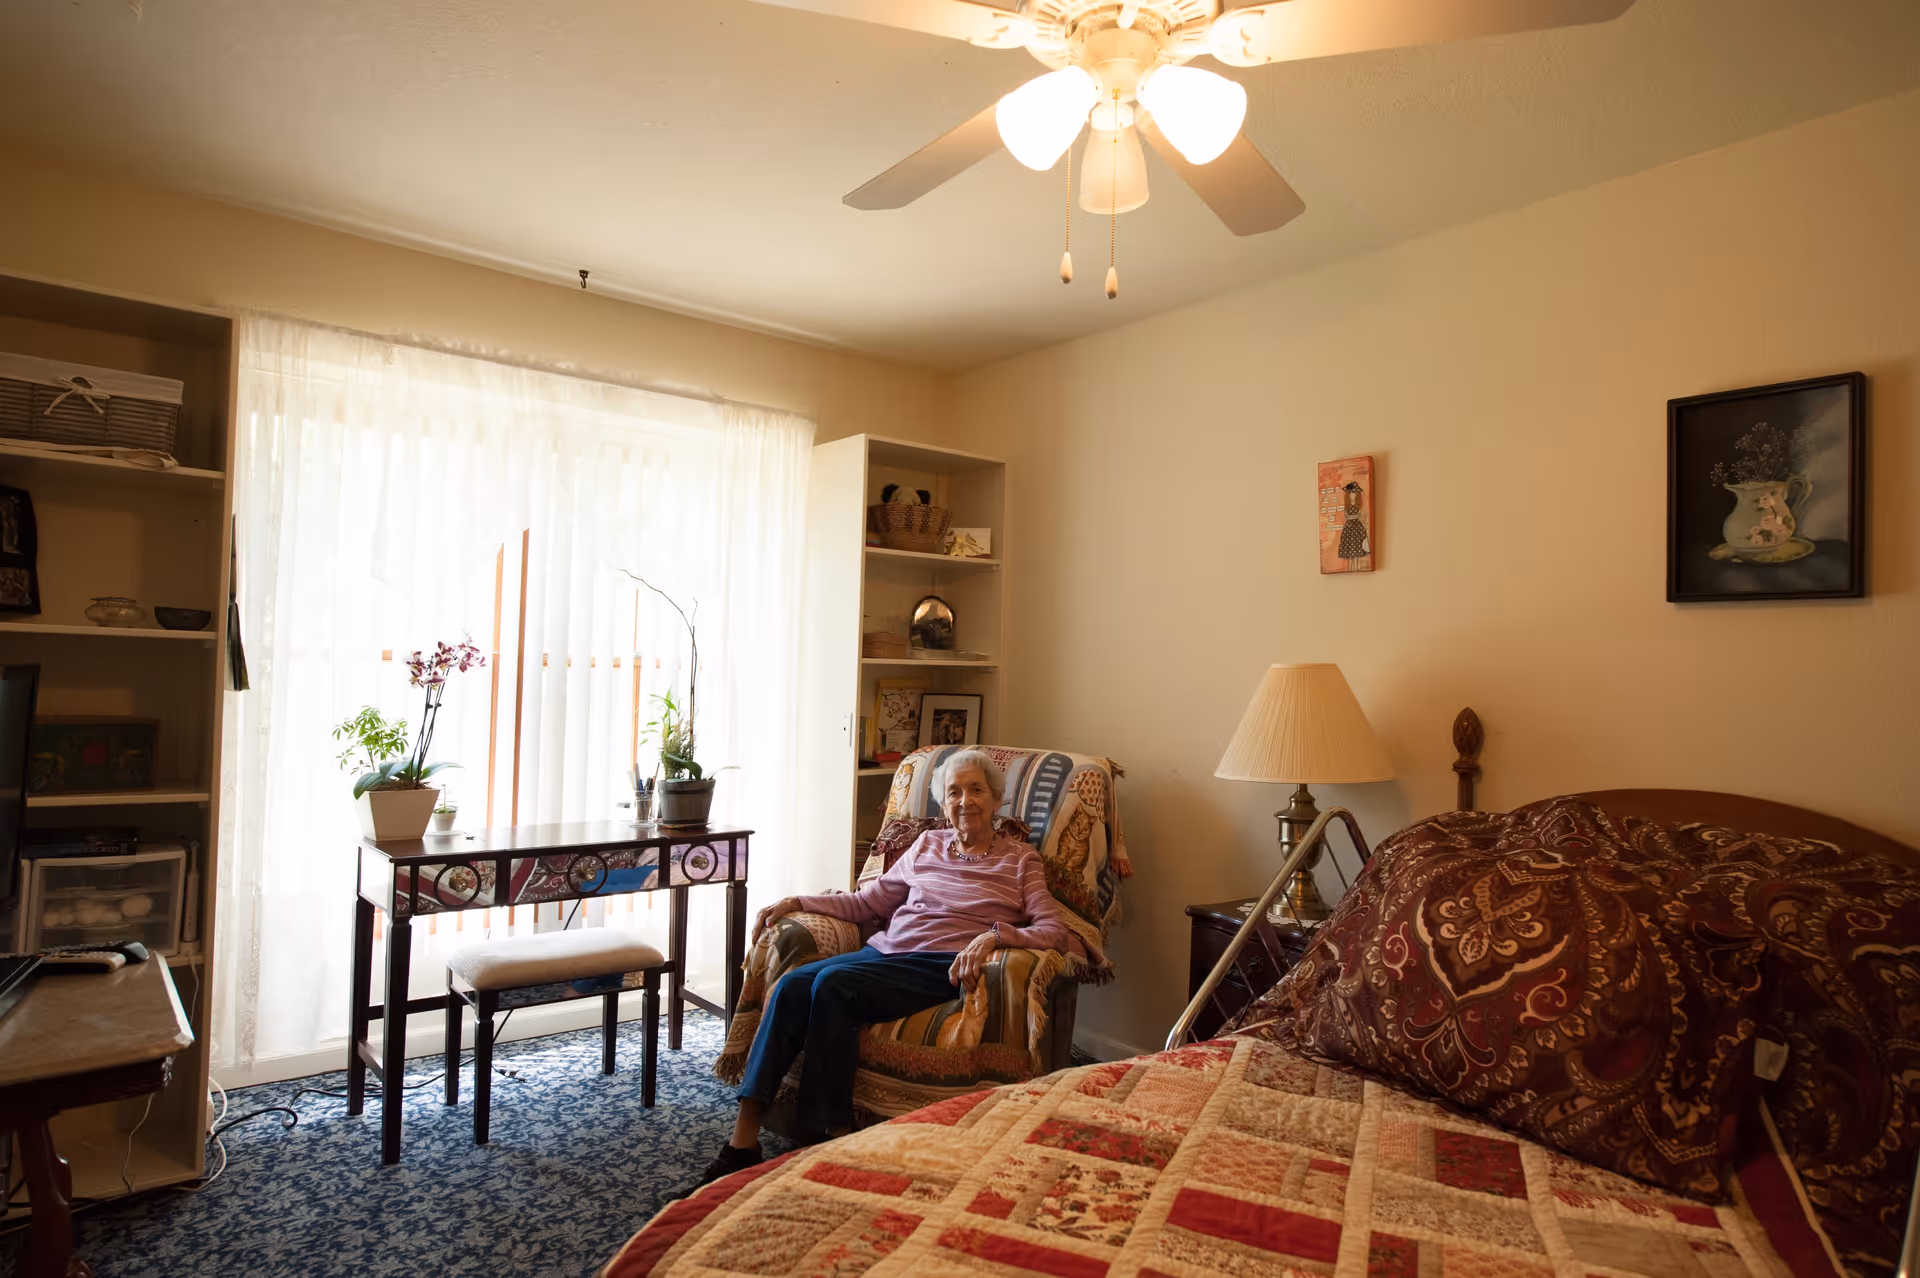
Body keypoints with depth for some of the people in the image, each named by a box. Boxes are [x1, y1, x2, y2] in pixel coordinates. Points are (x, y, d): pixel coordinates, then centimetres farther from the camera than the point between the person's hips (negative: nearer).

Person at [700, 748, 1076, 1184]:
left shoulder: (1020, 859, 10)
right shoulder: (927, 845, 22)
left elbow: (1056, 930, -2)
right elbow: (868, 901, 23)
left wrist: (995, 934, -20)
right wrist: (796, 902, 13)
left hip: (945, 967, -5)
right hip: (885, 951, 5)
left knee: (833, 984, -29)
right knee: (792, 984, -24)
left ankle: (836, 1135, -22)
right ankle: (743, 1140, -22)